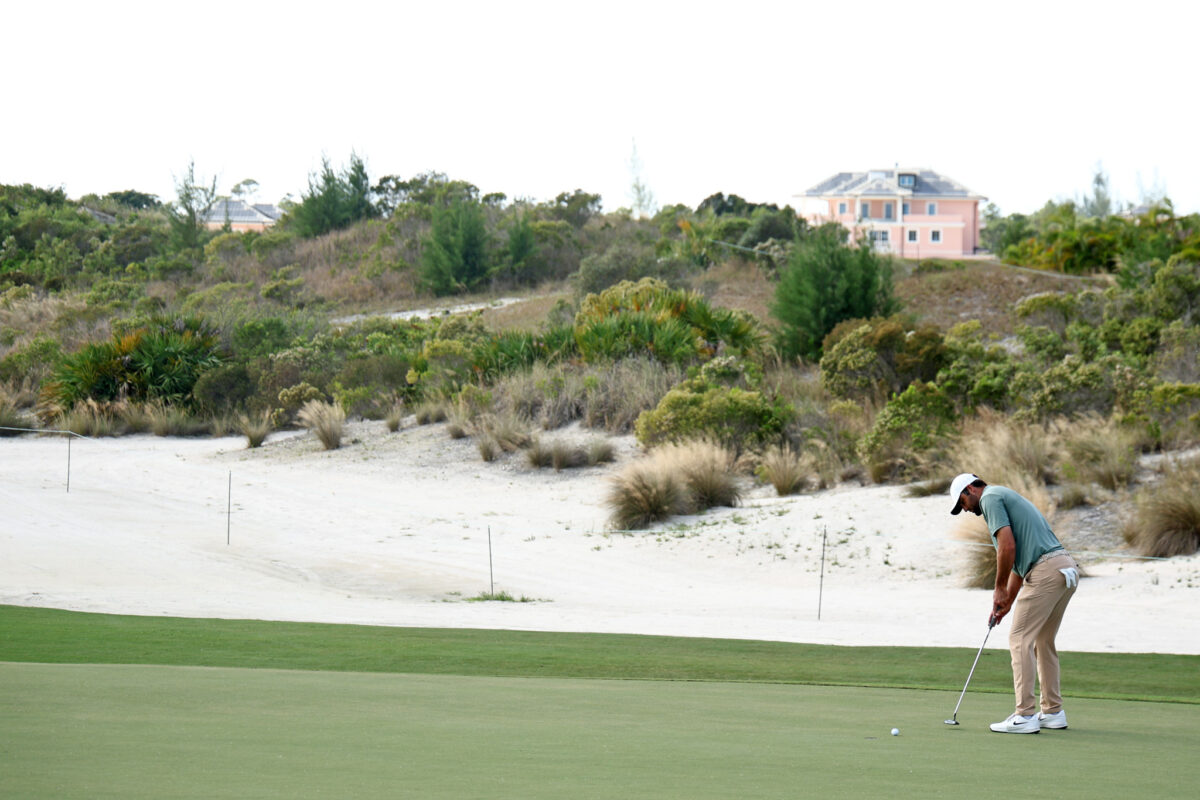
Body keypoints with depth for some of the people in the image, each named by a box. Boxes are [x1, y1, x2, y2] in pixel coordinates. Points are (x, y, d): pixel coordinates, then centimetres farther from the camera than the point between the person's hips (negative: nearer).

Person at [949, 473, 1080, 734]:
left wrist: (1000, 589, -3)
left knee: (1020, 639, -5)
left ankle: (1025, 715, -8)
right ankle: (1052, 711, 22)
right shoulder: (1007, 498, 28)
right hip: (1067, 567, 10)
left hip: (1046, 571, -10)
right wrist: (1007, 602, 25)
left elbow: (1008, 546, -13)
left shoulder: (991, 497, -1)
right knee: (1043, 642, 19)